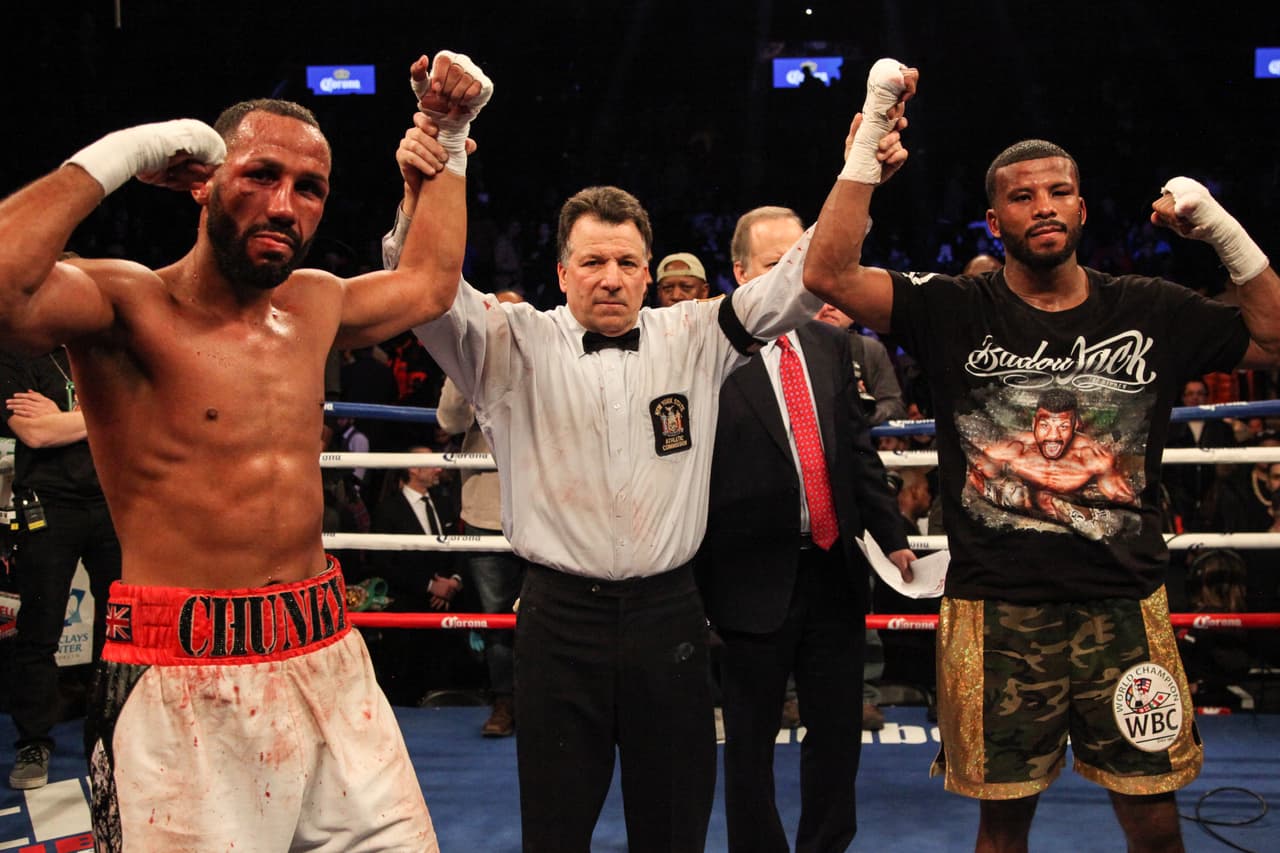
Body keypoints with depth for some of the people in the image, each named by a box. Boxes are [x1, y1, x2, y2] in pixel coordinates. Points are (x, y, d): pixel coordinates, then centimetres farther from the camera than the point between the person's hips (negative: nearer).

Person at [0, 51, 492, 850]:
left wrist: (449, 138, 27)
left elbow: (430, 281, 29)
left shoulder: (316, 305, 11)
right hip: (187, 684, -6)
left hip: (330, 659, 6)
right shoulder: (125, 303, -8)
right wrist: (116, 156, -18)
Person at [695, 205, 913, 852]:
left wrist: (890, 535, 10)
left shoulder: (830, 345, 7)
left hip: (834, 568, 6)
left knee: (839, 728, 16)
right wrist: (698, 579, -10)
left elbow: (858, 446, 13)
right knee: (751, 739, 10)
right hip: (754, 576, -5)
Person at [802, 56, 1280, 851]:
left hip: (1125, 606, 2)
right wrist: (871, 133, -19)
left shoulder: (1149, 309, 3)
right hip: (996, 611, -1)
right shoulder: (956, 310, -4)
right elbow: (829, 272, -15)